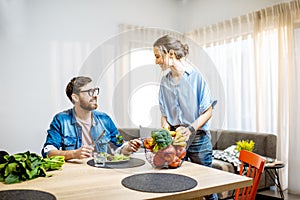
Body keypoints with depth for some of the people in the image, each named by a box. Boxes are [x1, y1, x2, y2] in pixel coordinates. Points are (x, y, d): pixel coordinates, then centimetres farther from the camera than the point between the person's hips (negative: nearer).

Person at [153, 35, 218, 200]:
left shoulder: (196, 76, -10)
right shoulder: (165, 81, 6)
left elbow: (208, 112, -9)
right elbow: (164, 113, 11)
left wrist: (190, 128, -22)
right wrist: (165, 126, -9)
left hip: (197, 138, -4)